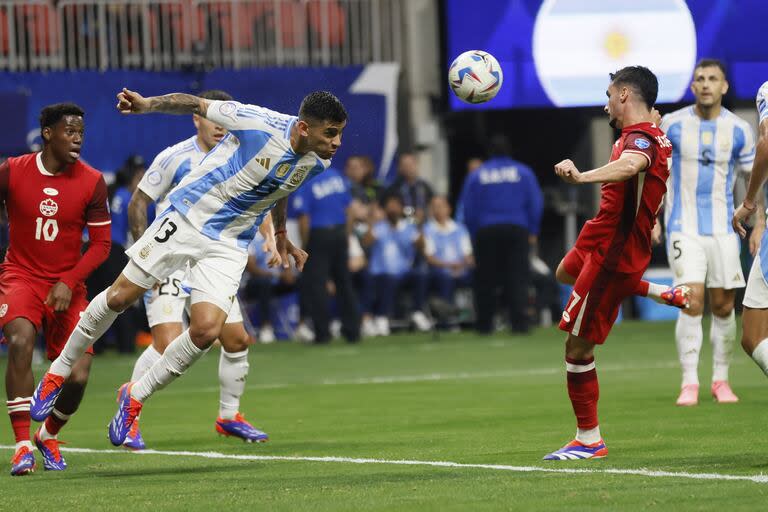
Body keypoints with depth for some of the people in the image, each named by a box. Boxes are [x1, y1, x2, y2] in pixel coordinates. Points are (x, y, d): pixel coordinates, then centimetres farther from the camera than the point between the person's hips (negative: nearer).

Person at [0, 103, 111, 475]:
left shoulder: (92, 182, -4)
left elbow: (101, 244, -2)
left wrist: (68, 282, -14)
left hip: (67, 287, 1)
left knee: (77, 376, -10)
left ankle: (49, 436, 23)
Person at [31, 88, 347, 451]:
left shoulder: (317, 162, -4)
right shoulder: (259, 123, -22)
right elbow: (197, 105, -9)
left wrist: (280, 235, 32)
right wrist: (150, 104, -22)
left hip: (228, 246, 4)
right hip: (187, 217, -4)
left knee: (206, 330, -14)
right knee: (120, 296, -1)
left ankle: (135, 397, 7)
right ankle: (58, 372, 21)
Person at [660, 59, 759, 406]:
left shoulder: (739, 130, 1)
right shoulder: (672, 124, -2)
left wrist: (759, 225, 2)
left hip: (723, 230, 2)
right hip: (684, 229, -2)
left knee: (723, 306, 3)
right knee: (691, 302, -15)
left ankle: (721, 379, 17)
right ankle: (689, 382, -10)